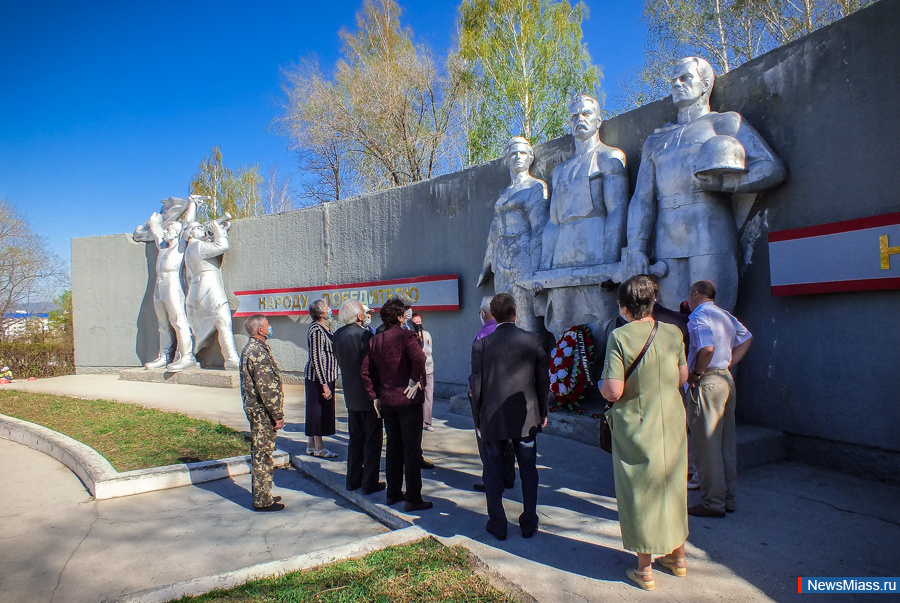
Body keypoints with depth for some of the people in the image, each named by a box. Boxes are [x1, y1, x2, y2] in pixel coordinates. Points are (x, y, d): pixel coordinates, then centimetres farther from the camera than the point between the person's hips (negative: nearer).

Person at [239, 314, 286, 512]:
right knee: (263, 454, -1)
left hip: (255, 409, 10)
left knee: (261, 453, 17)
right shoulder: (259, 352, -20)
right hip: (263, 412, -10)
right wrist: (278, 415, -19)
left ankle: (262, 495, 28)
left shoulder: (250, 349, 13)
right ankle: (262, 501, 8)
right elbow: (267, 387, -23)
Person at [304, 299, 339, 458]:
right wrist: (324, 384, -23)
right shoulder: (316, 330, -18)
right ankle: (319, 448, 11)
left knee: (319, 411, 15)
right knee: (319, 410, 0)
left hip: (327, 376, 9)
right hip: (318, 377, -9)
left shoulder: (325, 328, 11)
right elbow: (316, 359, -22)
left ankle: (311, 446, 25)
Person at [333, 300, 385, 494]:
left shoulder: (338, 335, 1)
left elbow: (339, 360, 10)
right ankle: (369, 483, 12)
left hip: (350, 395, 7)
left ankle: (353, 480, 27)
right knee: (372, 440, 5)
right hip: (369, 394, -7)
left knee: (355, 438, 19)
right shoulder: (364, 335, -21)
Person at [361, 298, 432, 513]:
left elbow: (366, 372, 5)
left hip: (386, 401, 7)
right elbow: (419, 358, -30)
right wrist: (414, 381, -16)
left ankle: (393, 493, 26)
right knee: (412, 449, 1)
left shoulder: (375, 340, 7)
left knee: (393, 447, 17)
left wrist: (374, 397, 8)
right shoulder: (405, 336, -12)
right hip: (408, 399, -6)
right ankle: (413, 499, 6)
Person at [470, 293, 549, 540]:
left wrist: (478, 419, 6)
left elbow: (477, 385, -5)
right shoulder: (533, 341, -6)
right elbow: (543, 381, 0)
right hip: (526, 418, 1)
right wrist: (543, 413, 12)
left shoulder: (481, 343, -9)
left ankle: (497, 525, 21)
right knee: (528, 472, 15)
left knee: (493, 473, 12)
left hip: (493, 419, -1)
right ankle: (529, 523, 25)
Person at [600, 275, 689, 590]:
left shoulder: (620, 337, -18)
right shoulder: (673, 333, -4)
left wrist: (602, 384, -1)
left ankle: (644, 570, 20)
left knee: (639, 493, 9)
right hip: (672, 424, 5)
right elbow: (682, 377, 8)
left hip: (636, 428, -4)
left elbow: (613, 391, -22)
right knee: (672, 488, 20)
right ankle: (677, 557, 37)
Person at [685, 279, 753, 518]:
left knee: (706, 445, -1)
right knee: (726, 443, 14)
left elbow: (707, 348, -27)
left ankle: (713, 502, 6)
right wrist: (730, 363, 16)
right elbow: (747, 338, 24)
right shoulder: (725, 315, 16)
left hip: (707, 383, -9)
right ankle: (728, 498, 24)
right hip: (727, 380, 9)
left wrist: (696, 374, -14)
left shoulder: (698, 316, -13)